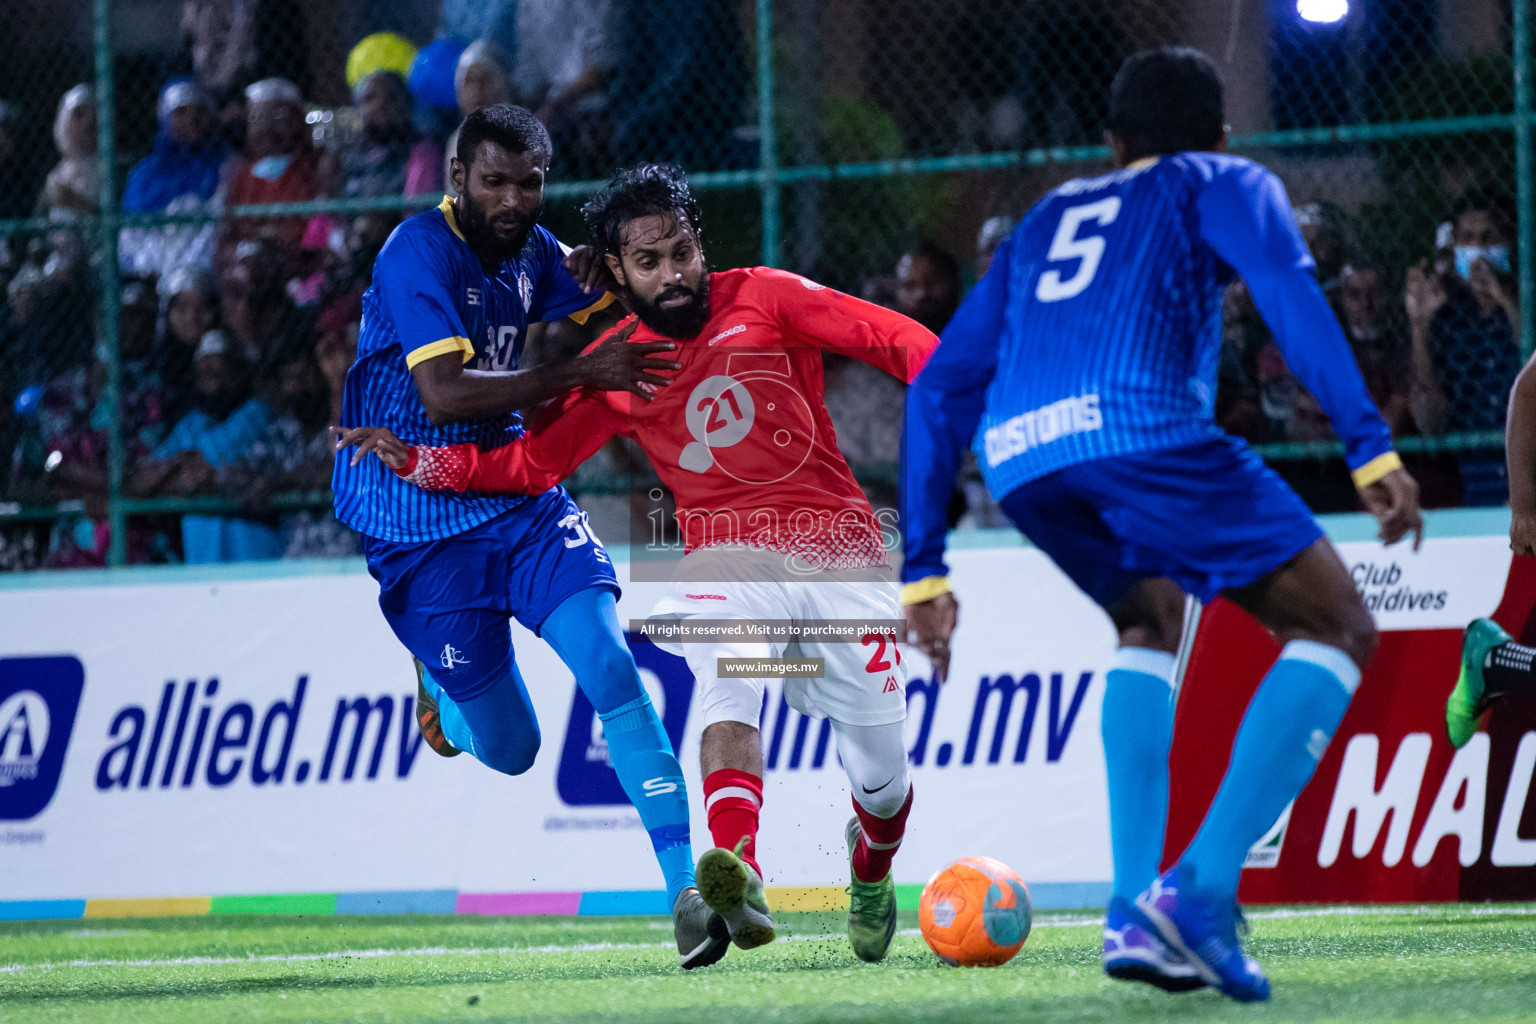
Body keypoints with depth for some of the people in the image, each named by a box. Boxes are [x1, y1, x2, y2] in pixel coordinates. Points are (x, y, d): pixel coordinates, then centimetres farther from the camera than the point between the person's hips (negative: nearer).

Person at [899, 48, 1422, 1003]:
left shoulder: (1047, 219, 36)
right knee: (1338, 632, 7)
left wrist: (923, 568, 31)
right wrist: (1371, 448, -7)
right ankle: (1199, 893, -10)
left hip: (1019, 458, 5)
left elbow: (940, 388, 31)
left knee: (1152, 623, 31)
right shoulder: (1226, 184, 23)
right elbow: (1290, 291, 0)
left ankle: (1136, 913, 12)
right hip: (1138, 424, -5)